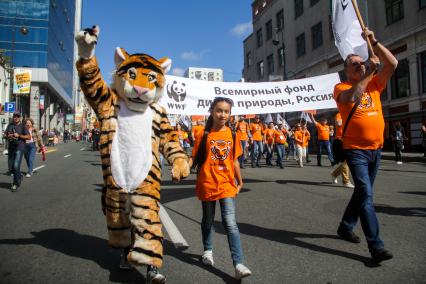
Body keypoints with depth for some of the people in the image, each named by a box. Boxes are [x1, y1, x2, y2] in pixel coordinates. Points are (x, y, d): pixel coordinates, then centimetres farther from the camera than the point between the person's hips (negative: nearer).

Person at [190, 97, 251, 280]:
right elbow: (195, 157, -2)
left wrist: (240, 182, 13)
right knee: (208, 220, 17)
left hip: (227, 184, 1)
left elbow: (234, 161, 9)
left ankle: (238, 265, -4)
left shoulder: (232, 135, 2)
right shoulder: (205, 135, -4)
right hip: (207, 184, 0)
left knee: (230, 223, -6)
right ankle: (208, 250, 40)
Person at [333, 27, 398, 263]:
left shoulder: (374, 84, 11)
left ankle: (345, 228, 33)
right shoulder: (341, 87, -3)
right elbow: (352, 97, -25)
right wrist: (370, 71, -19)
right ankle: (376, 246, -9)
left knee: (362, 192, 16)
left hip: (376, 149, 6)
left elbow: (393, 64, 0)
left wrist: (374, 43, -6)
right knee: (366, 195, -13)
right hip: (356, 150, -6)